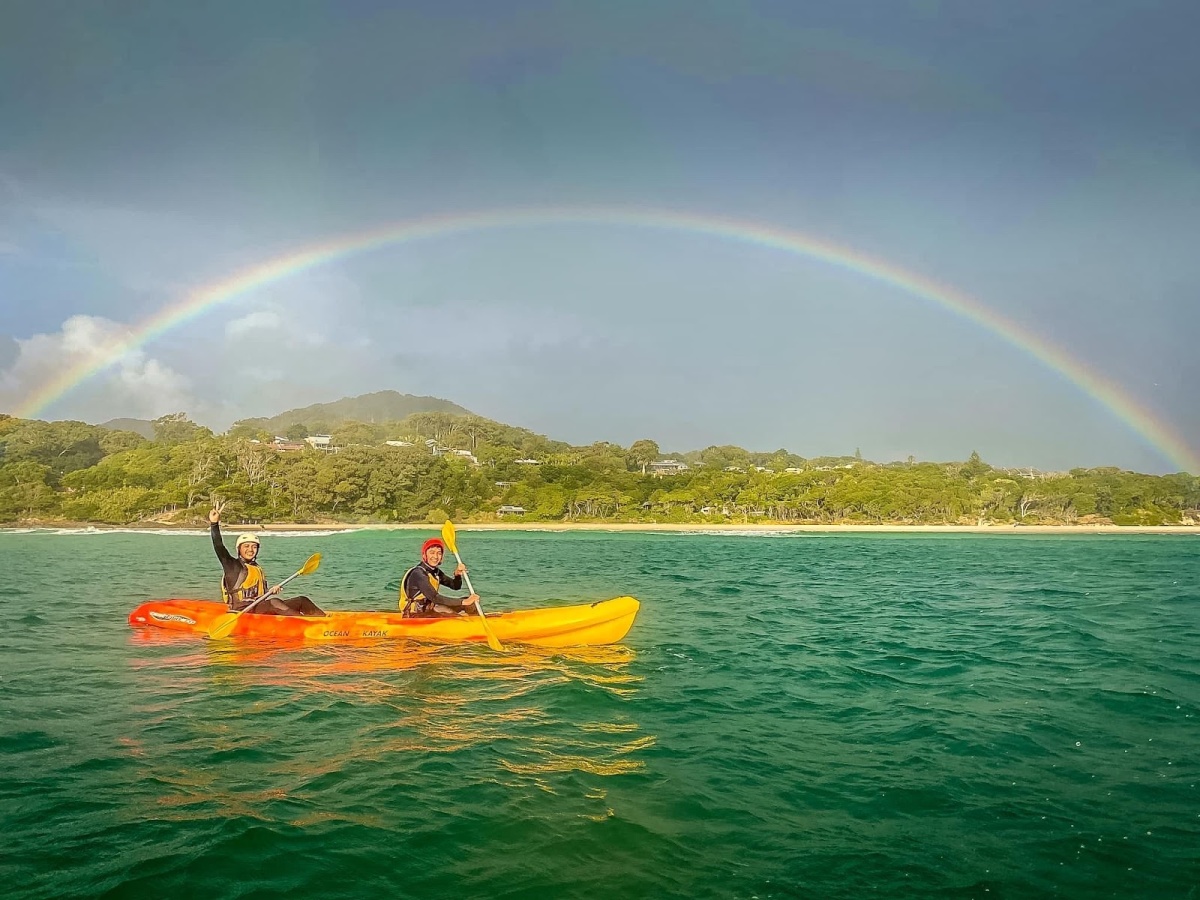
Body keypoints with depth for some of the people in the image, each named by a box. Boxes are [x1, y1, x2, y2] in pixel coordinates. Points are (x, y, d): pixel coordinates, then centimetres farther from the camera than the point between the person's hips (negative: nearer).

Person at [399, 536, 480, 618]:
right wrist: (464, 602, -34)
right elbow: (435, 597, -31)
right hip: (414, 616, -9)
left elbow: (455, 586, 9)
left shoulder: (435, 572, 7)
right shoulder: (418, 574, -21)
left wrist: (457, 574, -15)